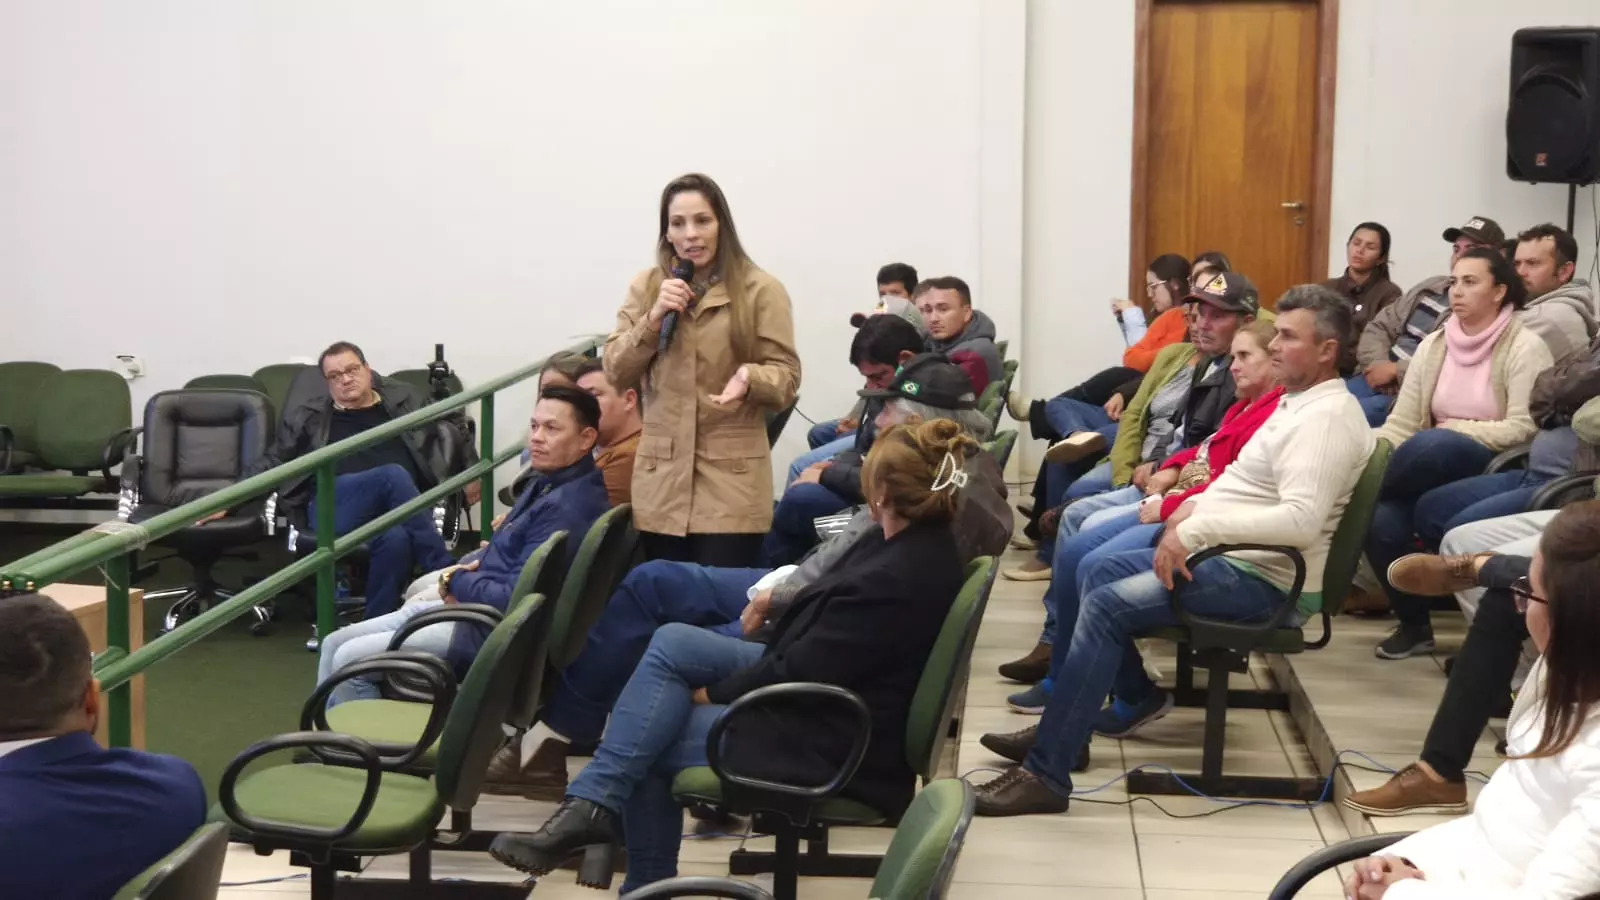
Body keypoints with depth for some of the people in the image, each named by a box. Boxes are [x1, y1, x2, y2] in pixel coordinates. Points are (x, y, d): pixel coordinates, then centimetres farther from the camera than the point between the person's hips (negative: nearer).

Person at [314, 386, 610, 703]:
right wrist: (469, 569, 0)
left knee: (349, 660, -12)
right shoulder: (552, 482, 9)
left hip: (492, 631, -11)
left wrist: (457, 582, -8)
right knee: (334, 644, 8)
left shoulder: (570, 508, -24)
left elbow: (514, 599, -27)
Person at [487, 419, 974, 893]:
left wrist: (714, 693, -10)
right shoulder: (918, 540, 0)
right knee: (671, 644, 0)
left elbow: (798, 674, -23)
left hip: (828, 739, -10)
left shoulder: (894, 581, -30)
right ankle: (595, 806, 1)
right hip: (823, 682, 10)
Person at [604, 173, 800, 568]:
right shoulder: (646, 286, 9)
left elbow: (786, 376, -4)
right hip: (660, 478, 3)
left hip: (731, 481, -3)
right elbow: (616, 369, 5)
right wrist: (653, 318, -10)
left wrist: (750, 379, -26)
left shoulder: (761, 289, -3)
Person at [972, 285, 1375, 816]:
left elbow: (1301, 518, -31)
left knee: (1106, 605, -22)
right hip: (1228, 554, 10)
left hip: (1265, 580, -10)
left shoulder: (1328, 416, -18)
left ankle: (1046, 774, -21)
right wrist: (1197, 506, 8)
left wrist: (1197, 528, -28)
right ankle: (1135, 699, 27)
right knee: (1100, 572, 14)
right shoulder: (1297, 402, 14)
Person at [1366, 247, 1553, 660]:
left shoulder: (1525, 347, -7)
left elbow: (1525, 429, -16)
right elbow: (1400, 424, 2)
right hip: (1435, 470, 5)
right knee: (1381, 520, -27)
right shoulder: (1432, 346, 8)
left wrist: (1453, 430, -16)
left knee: (1430, 447, -37)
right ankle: (1413, 624, -2)